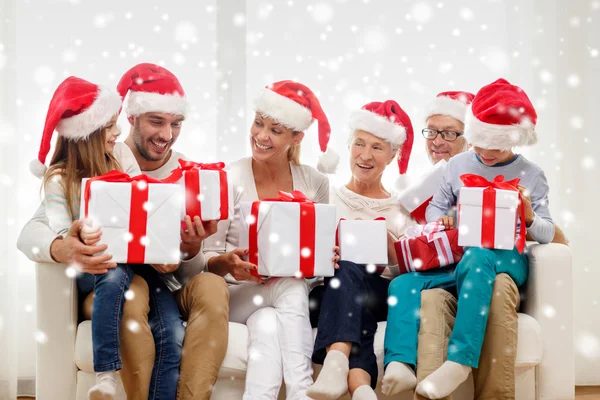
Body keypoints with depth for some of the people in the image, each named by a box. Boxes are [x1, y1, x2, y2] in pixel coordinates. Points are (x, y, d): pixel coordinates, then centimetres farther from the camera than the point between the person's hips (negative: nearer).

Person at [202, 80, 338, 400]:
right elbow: (209, 259, -7)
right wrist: (228, 264, -29)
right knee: (291, 289, -33)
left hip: (291, 292, 2)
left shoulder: (316, 183, 0)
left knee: (268, 325, -33)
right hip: (237, 293, -2)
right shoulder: (229, 179, -8)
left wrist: (325, 259, -14)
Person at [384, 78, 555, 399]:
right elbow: (435, 206, 20)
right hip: (455, 257, 4)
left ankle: (460, 361, -45)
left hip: (505, 260, -3)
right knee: (402, 283, -23)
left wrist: (529, 217, -19)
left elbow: (547, 235, 3)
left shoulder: (531, 175, 4)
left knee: (476, 257, -41)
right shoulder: (459, 164, 10)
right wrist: (440, 220, -4)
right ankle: (399, 365, -40)